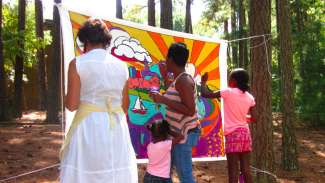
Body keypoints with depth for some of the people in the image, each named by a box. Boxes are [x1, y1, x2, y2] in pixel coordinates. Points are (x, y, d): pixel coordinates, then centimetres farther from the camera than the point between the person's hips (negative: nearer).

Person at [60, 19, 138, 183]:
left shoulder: (78, 64, -6)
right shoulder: (121, 66, 6)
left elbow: (72, 104, -8)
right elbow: (125, 105, 12)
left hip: (89, 126, -4)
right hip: (117, 128, 4)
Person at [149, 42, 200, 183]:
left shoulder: (183, 80, -20)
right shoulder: (180, 79, 10)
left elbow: (190, 111, -25)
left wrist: (163, 100, -25)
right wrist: (164, 75, 25)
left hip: (183, 134, -10)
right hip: (177, 132, 10)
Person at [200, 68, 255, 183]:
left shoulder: (228, 92, -8)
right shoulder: (249, 97, 7)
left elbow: (205, 94, -7)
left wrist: (203, 82, 11)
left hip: (233, 134, -5)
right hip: (245, 133, 5)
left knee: (233, 170, -3)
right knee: (246, 169, 8)